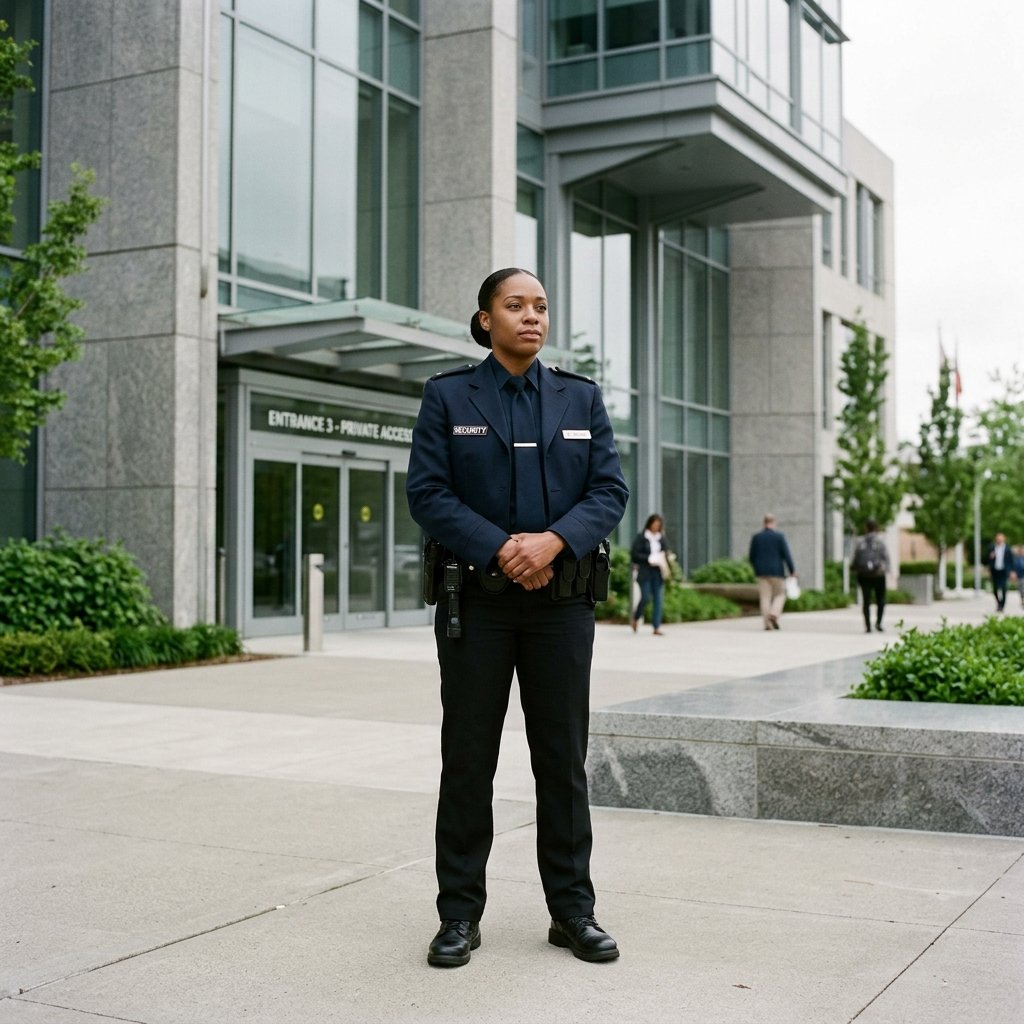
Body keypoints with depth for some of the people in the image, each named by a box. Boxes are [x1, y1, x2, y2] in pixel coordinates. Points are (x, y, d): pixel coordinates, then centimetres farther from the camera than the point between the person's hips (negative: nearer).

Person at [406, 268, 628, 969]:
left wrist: (553, 541, -16)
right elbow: (428, 492, -5)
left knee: (564, 756, 6)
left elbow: (610, 489, 1)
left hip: (561, 601, 2)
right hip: (477, 599, -2)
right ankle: (460, 914, 13)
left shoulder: (582, 398, 10)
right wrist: (501, 551, -17)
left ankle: (573, 909, 17)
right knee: (468, 758, 3)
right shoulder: (448, 397, 3)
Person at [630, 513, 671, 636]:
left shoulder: (662, 538, 10)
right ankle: (636, 618, 17)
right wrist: (649, 558, -14)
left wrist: (663, 559, -4)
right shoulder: (641, 537, -3)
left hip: (657, 572, 4)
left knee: (657, 599, -1)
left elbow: (666, 553, 18)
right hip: (645, 572, -4)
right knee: (645, 597, -10)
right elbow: (634, 554, -7)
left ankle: (657, 627, -1)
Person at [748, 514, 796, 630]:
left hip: (762, 572, 2)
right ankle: (774, 615, -13)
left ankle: (767, 623, -2)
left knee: (765, 597, 4)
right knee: (780, 595, 10)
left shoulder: (756, 537, 4)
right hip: (777, 571, -2)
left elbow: (752, 557, 7)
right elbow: (786, 555, -9)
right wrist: (793, 570, -4)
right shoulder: (779, 536, -4)